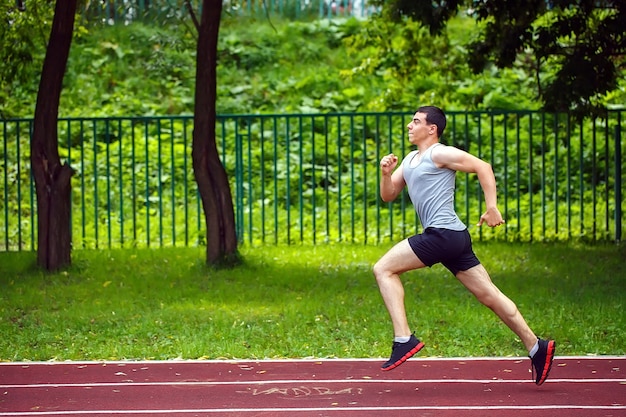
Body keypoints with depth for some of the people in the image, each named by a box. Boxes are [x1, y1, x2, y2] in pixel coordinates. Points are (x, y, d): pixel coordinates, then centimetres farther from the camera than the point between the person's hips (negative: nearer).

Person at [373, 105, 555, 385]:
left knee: (384, 269, -10)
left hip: (444, 234, -9)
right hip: (453, 239, 9)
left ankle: (404, 339, -16)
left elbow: (483, 167, -11)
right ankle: (535, 347, 10)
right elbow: (388, 196, 23)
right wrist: (386, 173, 3)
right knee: (489, 296, 8)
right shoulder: (410, 160, 23)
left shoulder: (439, 154, -5)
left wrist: (492, 208, -17)